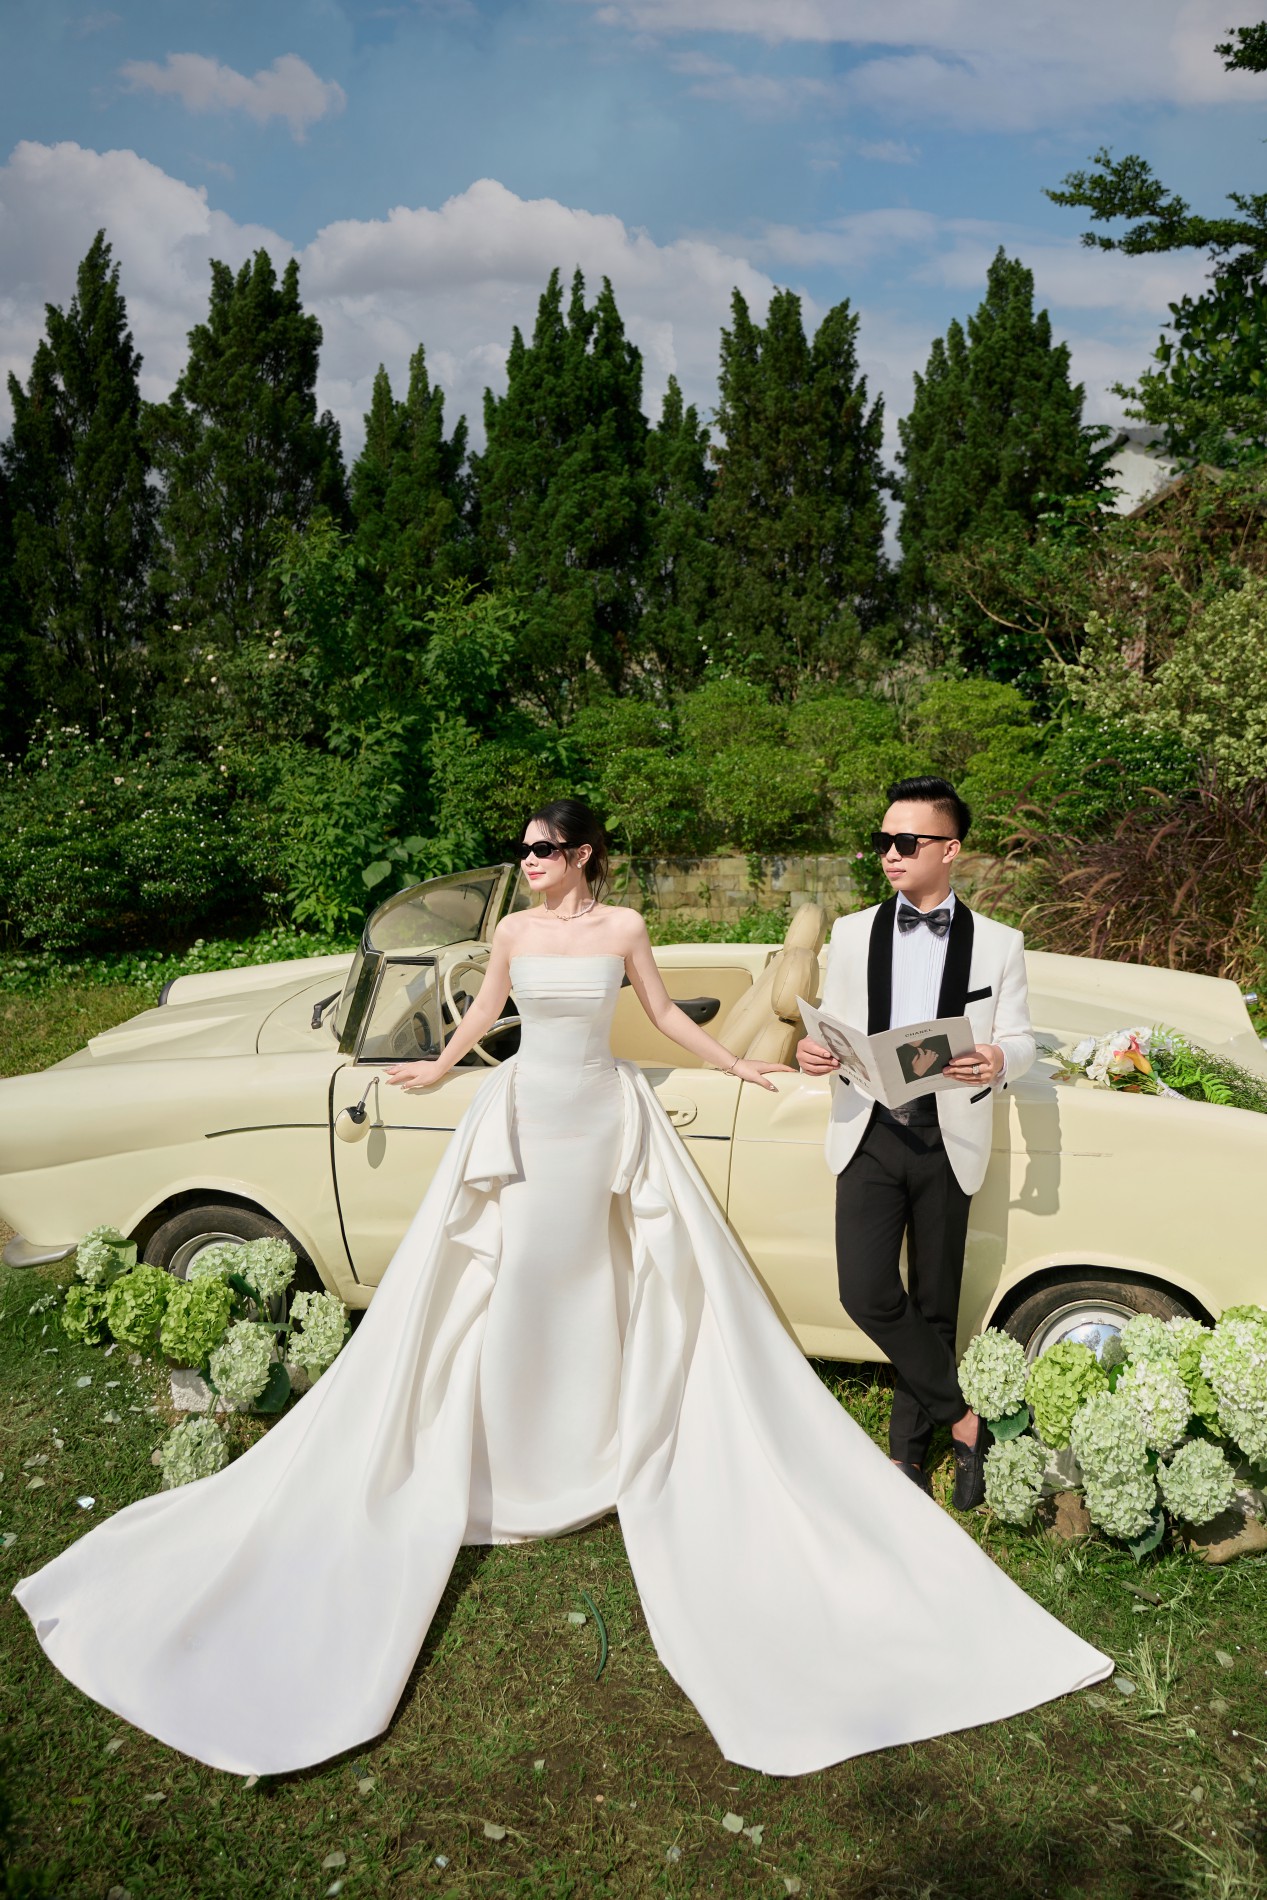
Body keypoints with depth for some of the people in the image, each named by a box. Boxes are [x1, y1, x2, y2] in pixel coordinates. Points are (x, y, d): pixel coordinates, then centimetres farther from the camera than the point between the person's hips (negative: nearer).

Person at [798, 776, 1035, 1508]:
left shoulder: (998, 943, 2)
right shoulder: (852, 933, 6)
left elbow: (1022, 1042, 2)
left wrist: (998, 1061, -22)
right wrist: (815, 1054, -16)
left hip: (947, 1142, 0)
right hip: (870, 1137, 1)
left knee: (933, 1305, 9)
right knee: (869, 1296, -10)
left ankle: (911, 1446, 29)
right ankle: (963, 1419, 12)